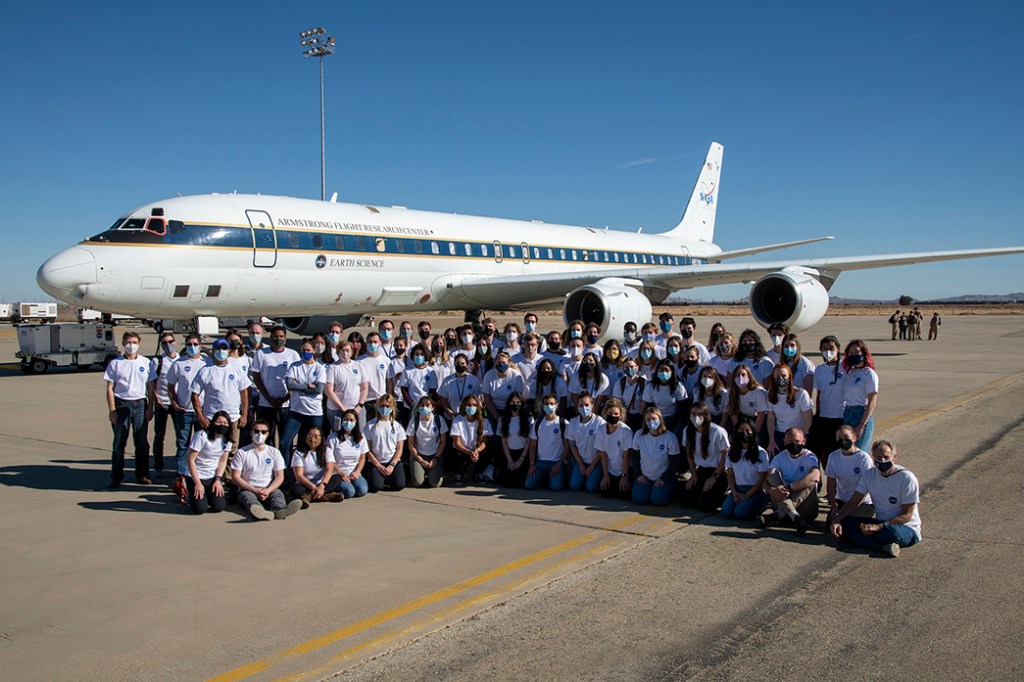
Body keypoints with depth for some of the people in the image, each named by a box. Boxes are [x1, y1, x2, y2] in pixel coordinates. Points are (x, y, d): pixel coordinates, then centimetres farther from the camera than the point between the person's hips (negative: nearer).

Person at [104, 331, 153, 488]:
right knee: (119, 443, 1)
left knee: (142, 442, 4)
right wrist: (112, 410, -5)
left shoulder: (145, 362, 8)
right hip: (121, 404, -1)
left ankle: (142, 475, 13)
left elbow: (151, 386, 9)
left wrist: (150, 407, 2)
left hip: (140, 404, 1)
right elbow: (110, 388, 2)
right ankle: (116, 478, 8)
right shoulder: (115, 363, 4)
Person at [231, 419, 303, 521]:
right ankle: (261, 513, -71)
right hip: (248, 489, -2)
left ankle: (279, 511, -67)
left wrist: (268, 490, -13)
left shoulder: (274, 452, 14)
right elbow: (235, 477, 1)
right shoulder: (241, 453, 8)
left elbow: (280, 476, 8)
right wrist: (255, 490, -13)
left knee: (277, 494, -31)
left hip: (269, 489, 2)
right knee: (248, 497, -35)